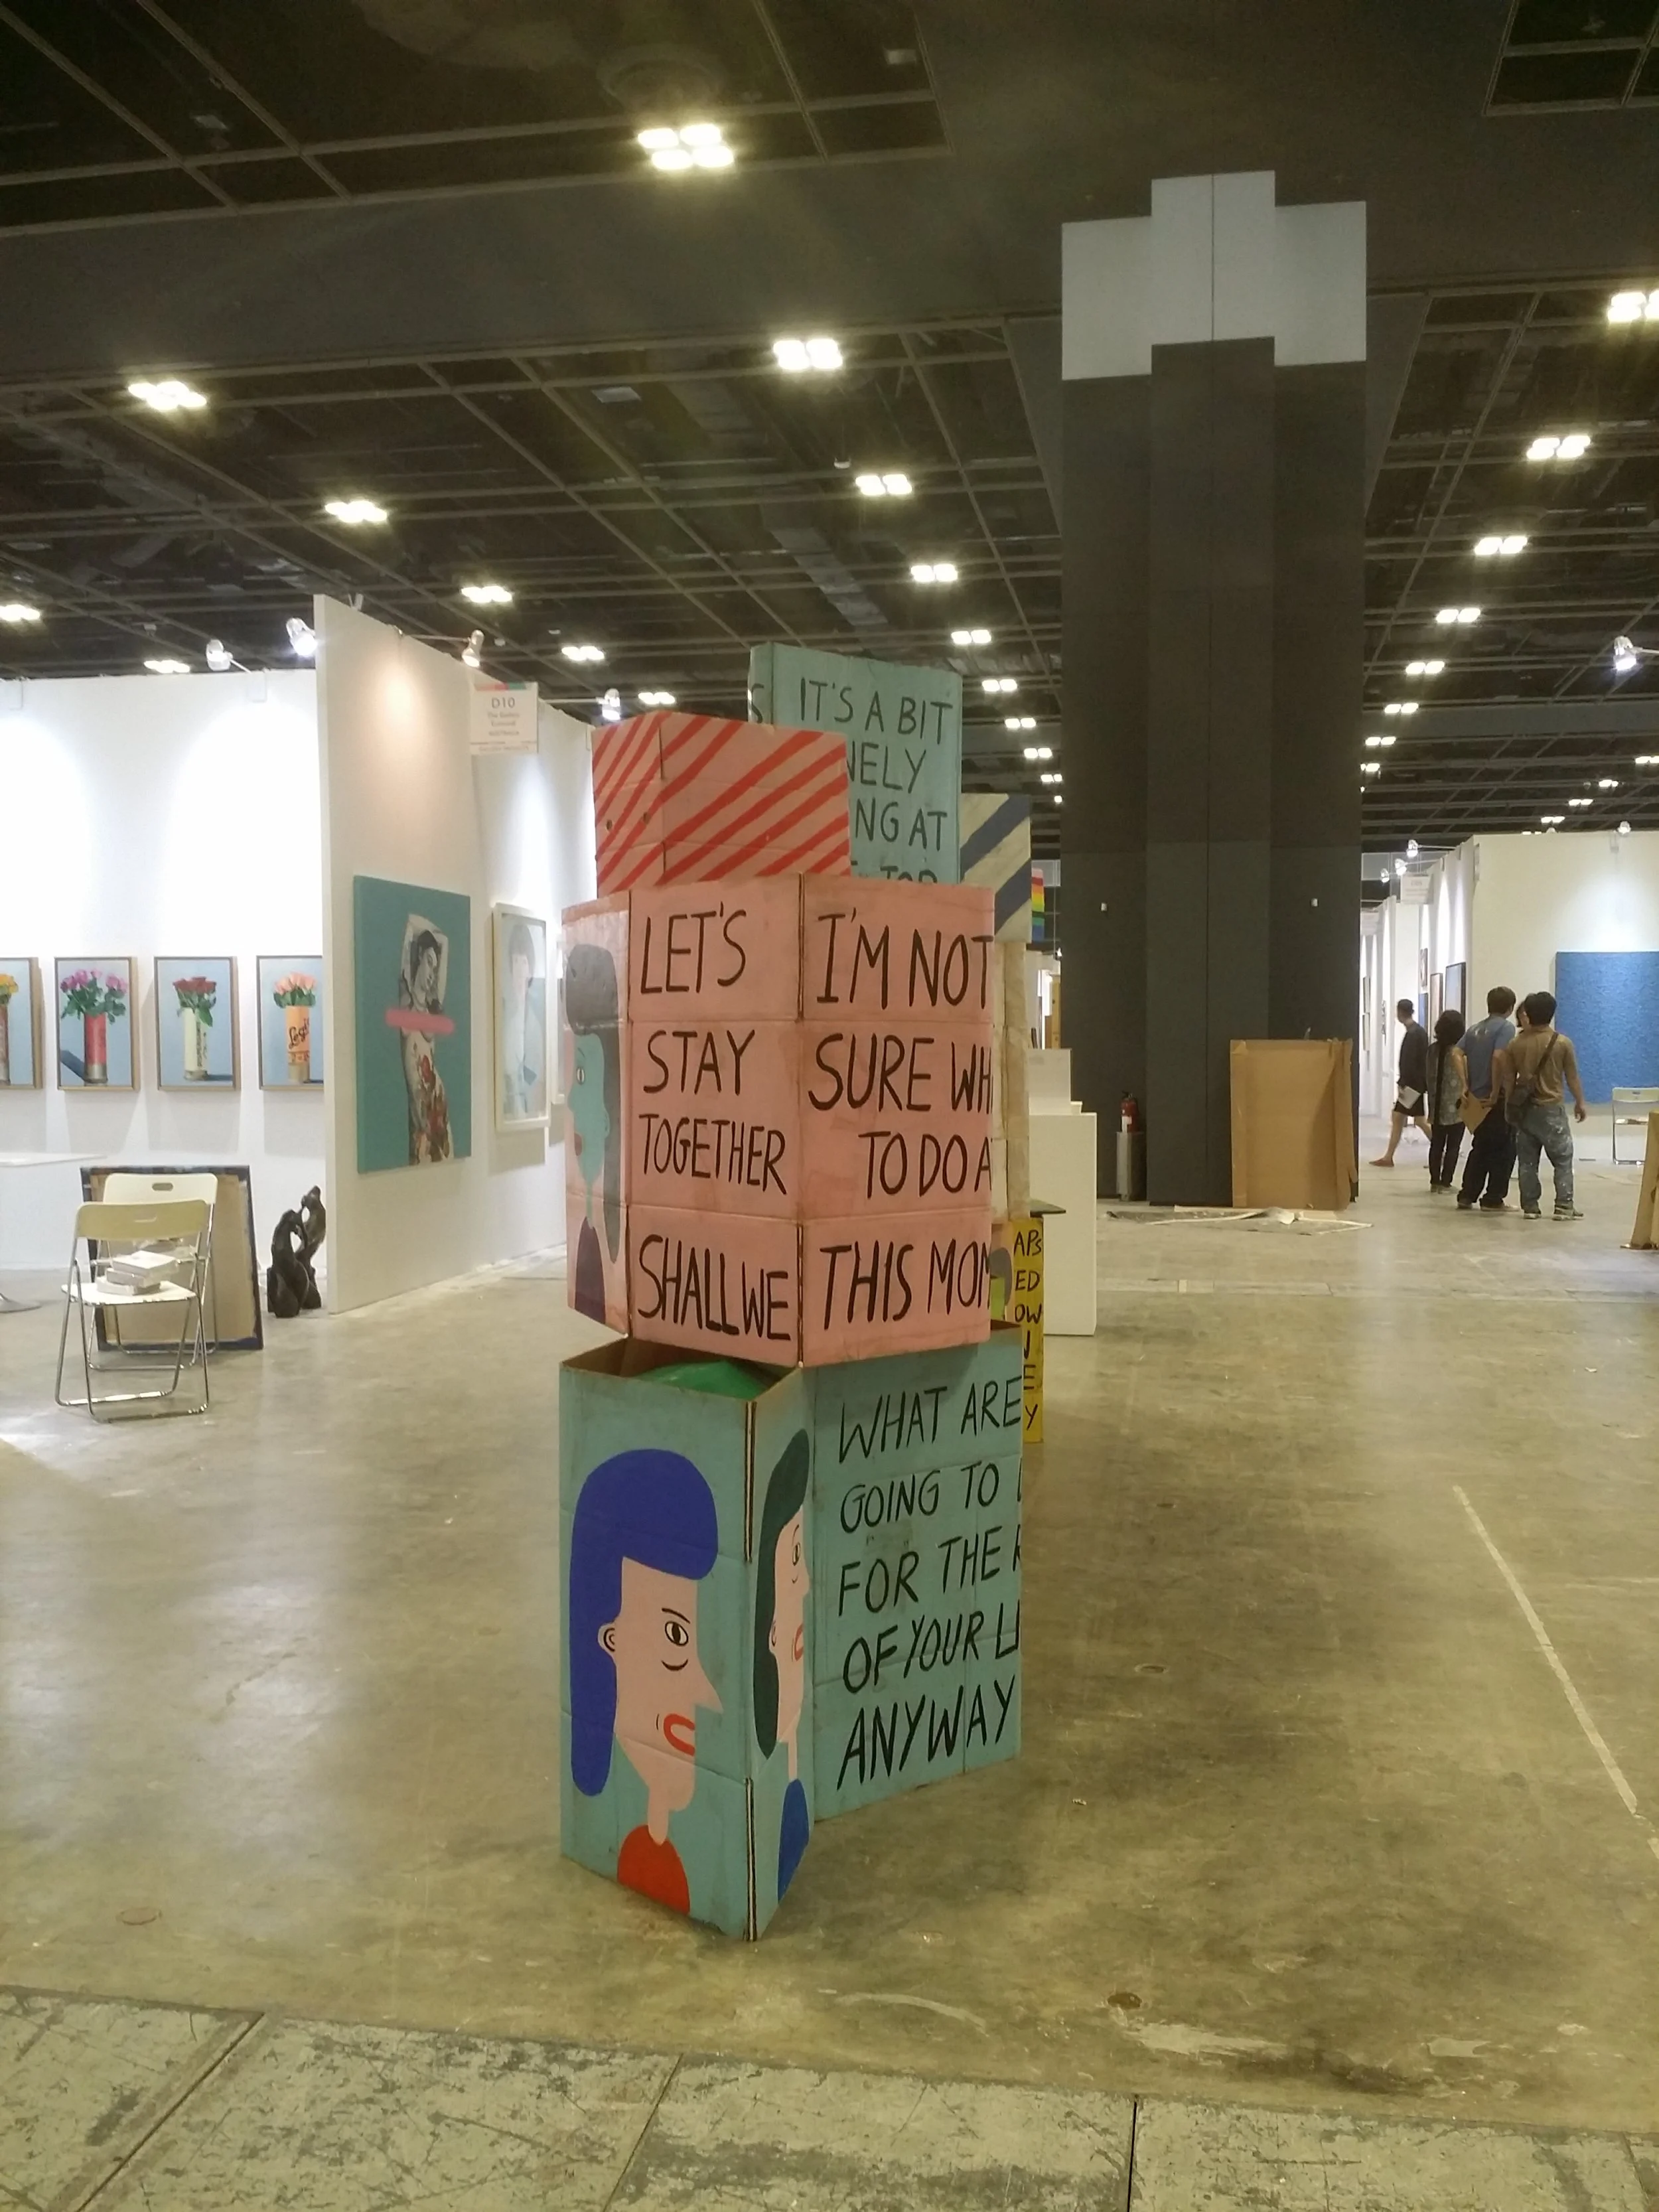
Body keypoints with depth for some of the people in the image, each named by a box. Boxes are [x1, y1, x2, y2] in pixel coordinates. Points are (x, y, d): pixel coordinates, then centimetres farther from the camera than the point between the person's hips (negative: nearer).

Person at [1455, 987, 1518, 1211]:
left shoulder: (1474, 1030, 12)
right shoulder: (1506, 1028, -8)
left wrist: (1466, 1087, 4)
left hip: (1477, 1099, 6)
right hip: (1499, 1100, -6)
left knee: (1479, 1149, 15)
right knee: (1503, 1150, 4)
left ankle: (1467, 1196, 12)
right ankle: (1493, 1199, 4)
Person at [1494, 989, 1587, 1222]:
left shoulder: (1516, 1043, 0)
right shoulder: (1563, 1043, -8)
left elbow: (1508, 1078, 3)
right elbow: (1572, 1077, -2)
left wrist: (1508, 1103, 14)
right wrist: (1580, 1102, 11)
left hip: (1524, 1108, 3)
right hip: (1552, 1108, -3)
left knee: (1528, 1161, 7)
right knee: (1563, 1159, 4)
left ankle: (1530, 1206, 6)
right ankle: (1564, 1206, -3)